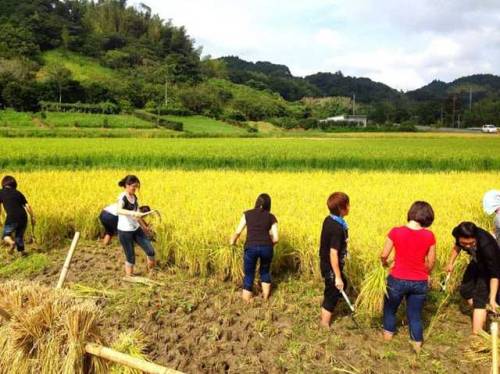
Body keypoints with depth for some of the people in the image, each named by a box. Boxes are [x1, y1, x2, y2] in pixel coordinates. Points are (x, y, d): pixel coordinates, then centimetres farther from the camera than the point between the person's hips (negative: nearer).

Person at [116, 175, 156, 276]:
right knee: (130, 257, 2)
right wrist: (133, 213, -53)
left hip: (136, 229, 7)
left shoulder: (134, 197, 5)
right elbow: (119, 210, -39)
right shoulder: (122, 197, -17)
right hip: (125, 231, -7)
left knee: (150, 250, 1)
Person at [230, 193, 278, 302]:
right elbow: (275, 238, 9)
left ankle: (247, 301, 21)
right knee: (265, 272, 28)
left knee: (249, 275, 17)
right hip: (266, 247, 1)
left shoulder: (247, 214, 17)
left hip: (251, 247, -1)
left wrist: (233, 241, 40)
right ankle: (265, 298, 31)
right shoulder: (271, 217, 16)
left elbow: (238, 232, 19)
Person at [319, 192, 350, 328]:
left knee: (342, 285, 29)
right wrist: (337, 277, -21)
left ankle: (325, 314, 43)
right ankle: (325, 324, 27)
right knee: (332, 294, 9)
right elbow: (333, 254, -28)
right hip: (331, 267, -9)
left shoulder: (328, 219, -2)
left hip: (326, 263, 9)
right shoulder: (337, 228, -29)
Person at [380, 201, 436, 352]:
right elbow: (431, 262, 0)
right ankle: (417, 344, 31)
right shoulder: (429, 236, -10)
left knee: (390, 309, 25)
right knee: (415, 315, 20)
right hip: (420, 282, 1)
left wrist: (385, 263, 15)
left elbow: (383, 255, -8)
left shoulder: (396, 232, -16)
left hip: (397, 280, -1)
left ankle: (387, 336, 40)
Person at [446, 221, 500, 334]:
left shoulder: (486, 245, -43)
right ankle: (480, 315, 38)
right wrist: (451, 263, 4)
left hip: (490, 267, -6)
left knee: (480, 298, -13)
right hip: (477, 263, 6)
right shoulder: (457, 233, -29)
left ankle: (477, 332, -8)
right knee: (465, 289, 15)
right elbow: (457, 246, 0)